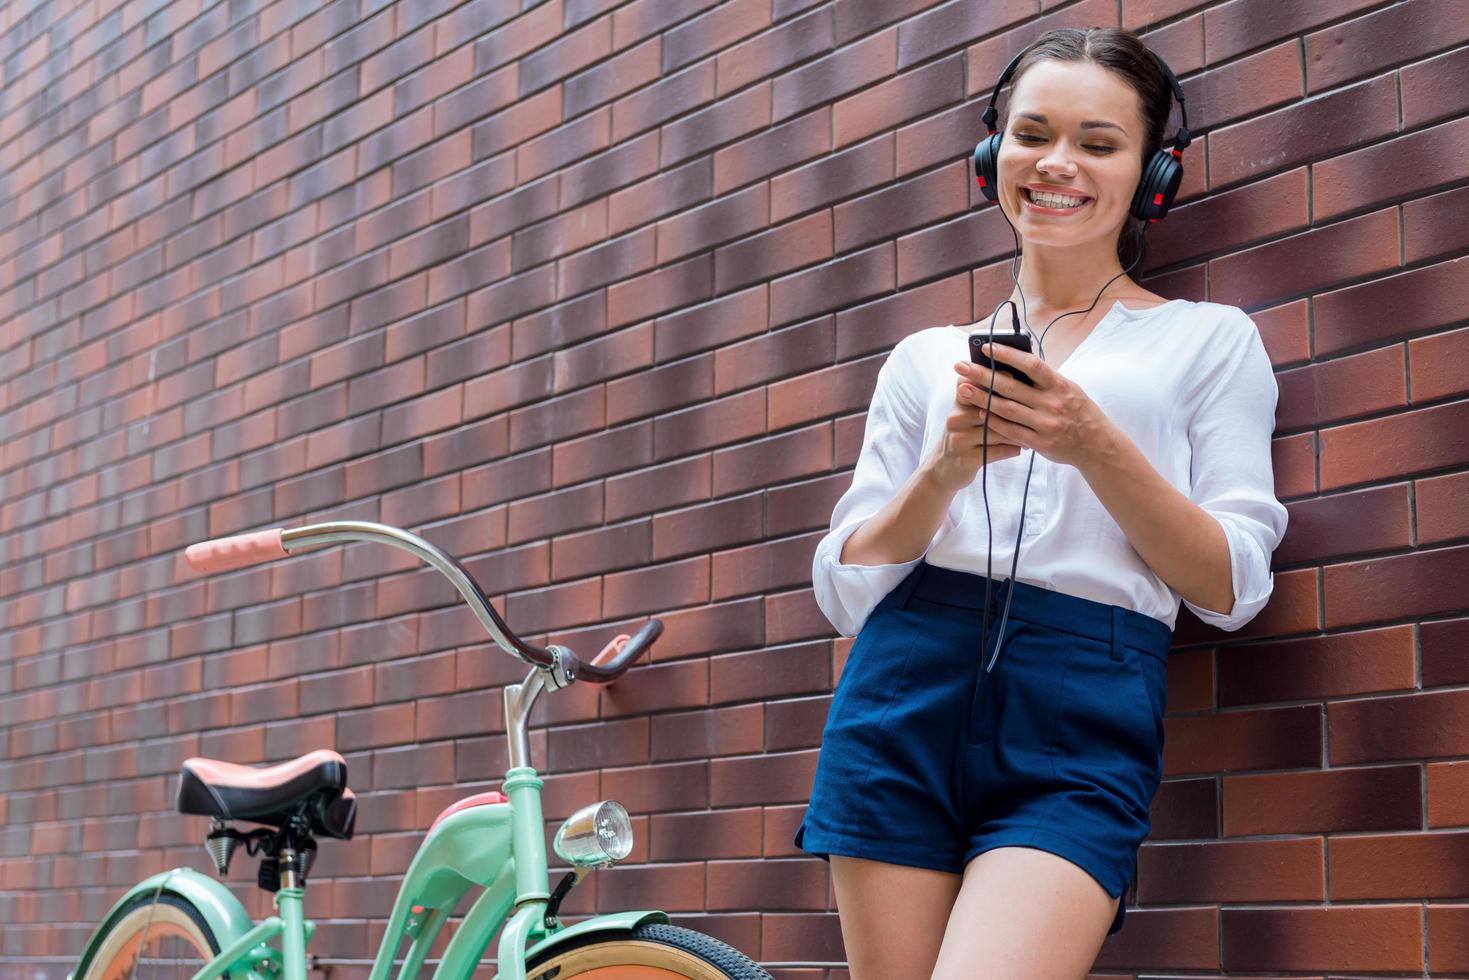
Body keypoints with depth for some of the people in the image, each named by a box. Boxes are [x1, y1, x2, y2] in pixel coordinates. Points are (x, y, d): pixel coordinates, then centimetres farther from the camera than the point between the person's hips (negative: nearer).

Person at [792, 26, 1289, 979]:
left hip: (1083, 721, -3)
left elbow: (1232, 588, 2)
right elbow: (845, 591, 10)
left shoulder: (1209, 339, 12)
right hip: (904, 696, 3)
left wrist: (1094, 445, -12)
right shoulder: (927, 357, 17)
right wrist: (947, 469, -8)